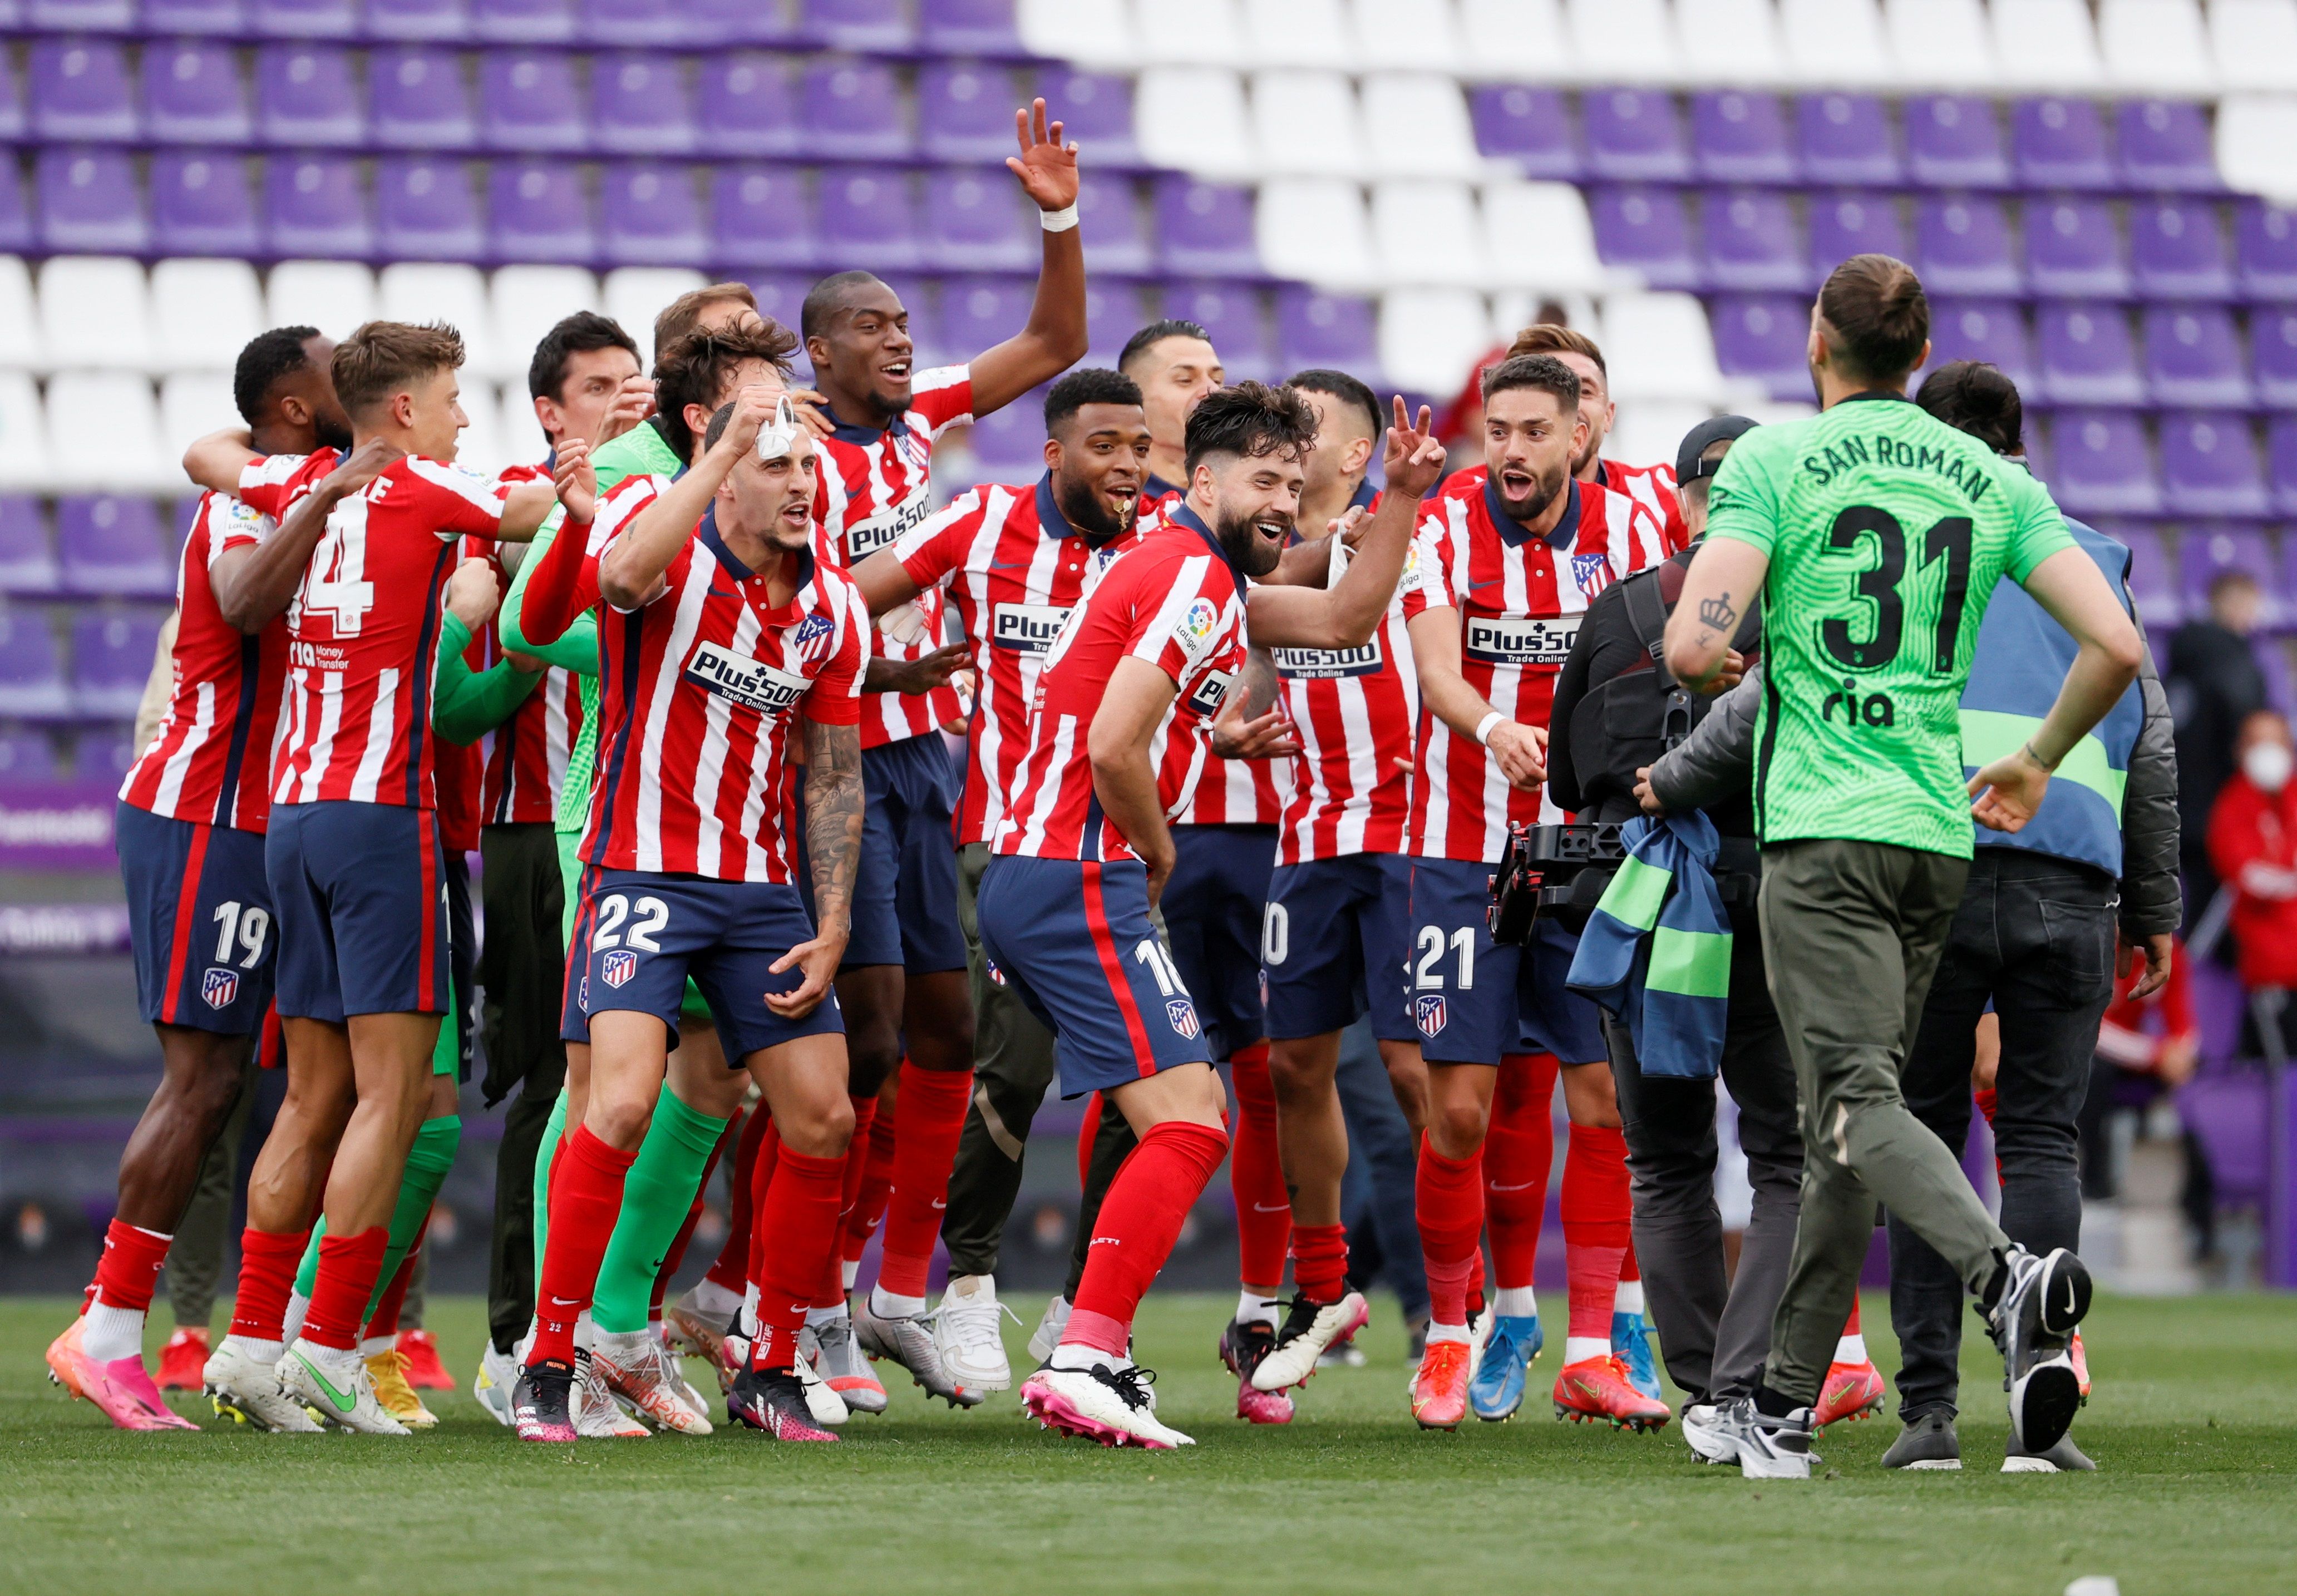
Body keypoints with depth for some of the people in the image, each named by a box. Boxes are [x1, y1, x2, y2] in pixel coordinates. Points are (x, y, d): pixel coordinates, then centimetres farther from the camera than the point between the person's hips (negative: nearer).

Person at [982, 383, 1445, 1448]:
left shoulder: (1209, 580, 21)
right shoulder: (1190, 573, -11)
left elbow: (1345, 619, 29)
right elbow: (1114, 749, -21)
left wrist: (1400, 500, 19)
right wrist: (1158, 850, -4)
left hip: (1033, 881, 11)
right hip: (1078, 881, -11)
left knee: (1200, 1117, 16)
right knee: (1185, 1124, -15)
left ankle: (1095, 1357, 11)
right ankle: (1081, 1362, -22)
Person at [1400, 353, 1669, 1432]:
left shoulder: (1624, 528, 1)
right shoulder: (1447, 525, -6)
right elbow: (1437, 666, -20)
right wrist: (1491, 728, -40)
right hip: (1464, 852, -2)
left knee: (1604, 1096, -3)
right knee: (1460, 1107, -6)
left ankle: (1591, 1351, 4)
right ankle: (1450, 1334, 12)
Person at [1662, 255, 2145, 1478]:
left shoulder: (1773, 460, -3)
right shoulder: (1992, 479, 10)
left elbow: (1696, 647, -14)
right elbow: (2115, 644, 2)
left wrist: (1699, 665, 11)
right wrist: (2036, 765, 19)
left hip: (1822, 828, -5)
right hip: (1939, 833, 5)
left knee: (1857, 1103, -14)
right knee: (1835, 1126, 13)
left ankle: (2006, 1277, -41)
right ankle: (1784, 1408, 15)